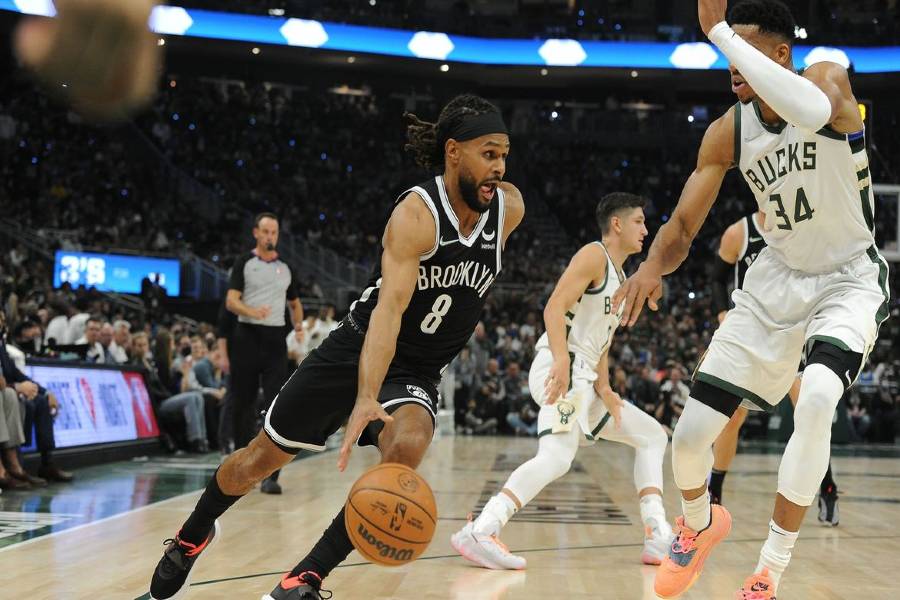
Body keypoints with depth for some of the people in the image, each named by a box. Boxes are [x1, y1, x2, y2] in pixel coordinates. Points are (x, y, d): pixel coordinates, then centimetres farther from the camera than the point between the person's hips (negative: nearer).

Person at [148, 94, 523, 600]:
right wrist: (365, 400, -49)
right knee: (262, 457, 9)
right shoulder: (416, 214, -25)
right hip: (355, 350, -3)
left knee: (406, 448, -30)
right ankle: (194, 535, 41)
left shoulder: (509, 208, -9)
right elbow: (389, 308, -38)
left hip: (417, 374, 3)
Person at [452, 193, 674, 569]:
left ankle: (658, 538, 7)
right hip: (561, 370, -10)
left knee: (652, 436, 15)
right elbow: (554, 307, -17)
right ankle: (479, 533, -35)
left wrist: (603, 388, 9)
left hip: (583, 376, 10)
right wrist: (562, 360, -31)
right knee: (557, 457, -29)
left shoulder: (620, 280, 26)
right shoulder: (594, 256, -3)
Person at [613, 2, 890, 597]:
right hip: (779, 279, 4)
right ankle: (700, 523, 32)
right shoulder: (727, 133, -7)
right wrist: (654, 265, -28)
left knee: (817, 398, -34)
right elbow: (683, 225, -4)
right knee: (691, 434, -3)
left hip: (850, 279, -4)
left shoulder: (829, 79, -19)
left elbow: (812, 111, -46)